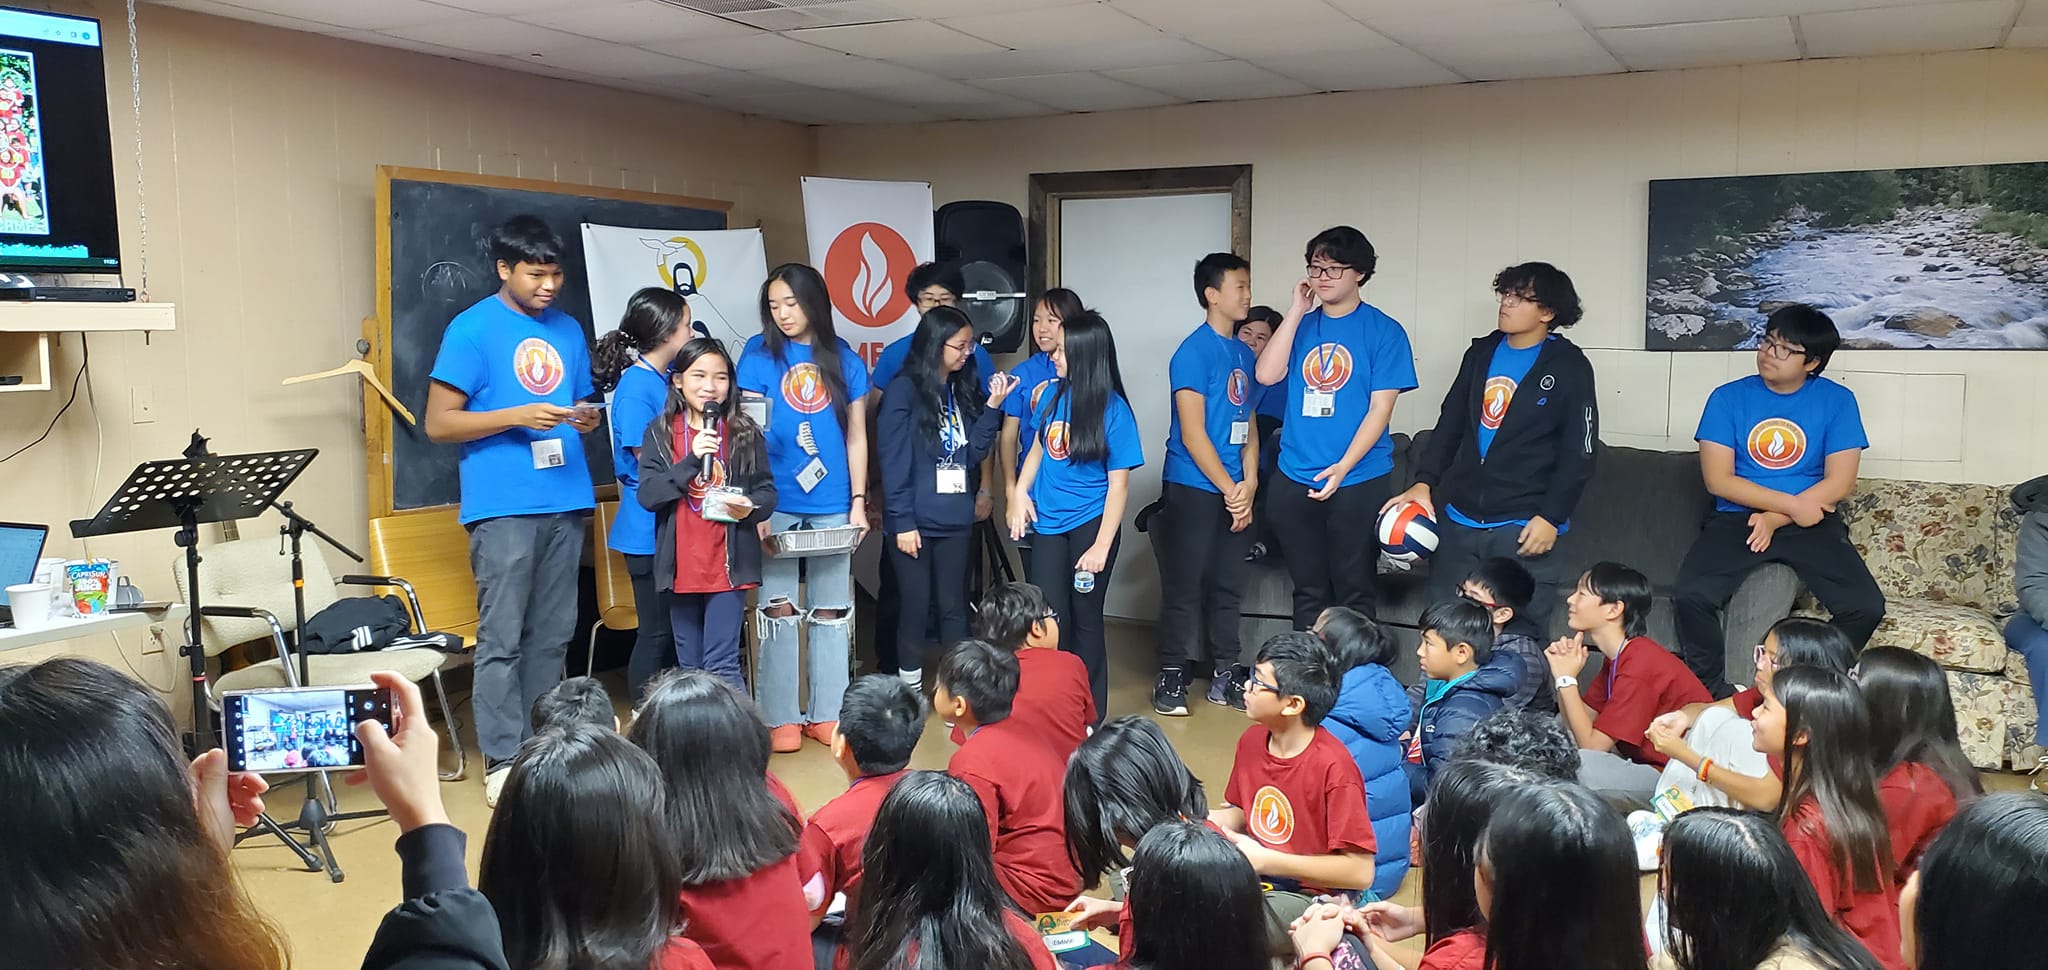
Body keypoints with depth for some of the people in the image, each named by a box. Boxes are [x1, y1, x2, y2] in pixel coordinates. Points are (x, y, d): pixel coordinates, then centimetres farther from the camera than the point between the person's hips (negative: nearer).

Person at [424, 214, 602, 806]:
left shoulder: (568, 330, 15)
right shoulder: (472, 328, -3)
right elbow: (438, 424, -5)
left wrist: (586, 421, 0)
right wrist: (518, 416, -17)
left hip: (565, 501, 6)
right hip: (503, 506, -5)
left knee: (553, 635, 9)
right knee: (501, 638, -4)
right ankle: (503, 762, 2)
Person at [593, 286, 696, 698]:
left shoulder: (667, 376, 8)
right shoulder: (635, 387, -17)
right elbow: (650, 464, -18)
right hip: (650, 531, -8)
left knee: (674, 631, 15)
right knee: (656, 633, 1)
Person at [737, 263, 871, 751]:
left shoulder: (843, 359, 6)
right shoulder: (758, 355, 1)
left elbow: (856, 436, 10)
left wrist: (858, 501, 4)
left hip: (832, 504, 2)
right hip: (776, 504, -2)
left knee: (831, 611, 8)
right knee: (779, 610, 0)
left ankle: (827, 714, 17)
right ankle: (781, 718, 9)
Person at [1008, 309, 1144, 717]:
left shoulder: (1113, 410, -12)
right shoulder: (1055, 396, 2)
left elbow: (1119, 485, -10)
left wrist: (1101, 547, -13)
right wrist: (1020, 492, 2)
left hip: (1090, 524, -4)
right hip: (1048, 523, 4)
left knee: (1085, 619, 6)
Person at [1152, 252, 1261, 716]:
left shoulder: (1245, 354, 12)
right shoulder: (1195, 352, -10)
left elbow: (1248, 426, 14)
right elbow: (1192, 434, -13)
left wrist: (1248, 486, 1)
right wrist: (1229, 490, -11)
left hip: (1236, 491, 7)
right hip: (1194, 488, -7)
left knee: (1227, 586, 12)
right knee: (1185, 586, -2)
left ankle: (1225, 673, 21)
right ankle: (1171, 677, 7)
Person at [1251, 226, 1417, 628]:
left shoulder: (1384, 331, -2)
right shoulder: (1301, 325, 10)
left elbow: (1381, 409, -8)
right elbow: (1267, 374, -6)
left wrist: (1342, 467, -17)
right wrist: (1297, 311, -6)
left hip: (1359, 481, -4)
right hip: (1295, 482, 4)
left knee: (1353, 592, 3)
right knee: (1308, 591, 11)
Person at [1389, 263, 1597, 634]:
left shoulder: (1569, 366, -4)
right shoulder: (1481, 353, 12)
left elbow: (1579, 453, -6)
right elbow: (1450, 424, 15)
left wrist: (1550, 518, -12)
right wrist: (1424, 481, 2)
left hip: (1522, 526, -5)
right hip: (1458, 520, 5)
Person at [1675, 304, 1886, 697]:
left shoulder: (1838, 401, 3)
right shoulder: (1728, 397, 2)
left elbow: (1840, 482, -3)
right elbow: (1718, 480, -4)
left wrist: (1775, 519, -14)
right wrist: (1793, 504, -12)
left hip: (1812, 525, 1)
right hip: (1735, 518, -1)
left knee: (1866, 607, -23)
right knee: (1691, 595, -29)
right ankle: (1713, 690, -6)